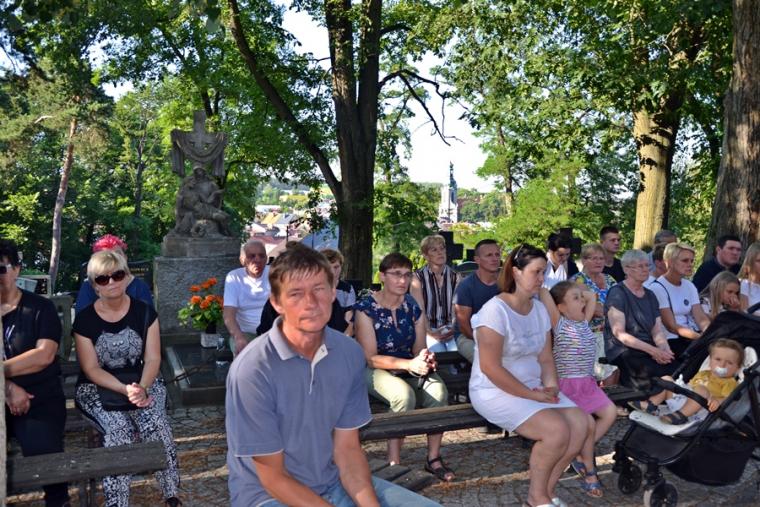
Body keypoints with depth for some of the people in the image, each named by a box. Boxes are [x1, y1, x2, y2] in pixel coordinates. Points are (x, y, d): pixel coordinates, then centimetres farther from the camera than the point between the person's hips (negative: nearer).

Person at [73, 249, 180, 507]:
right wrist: (126, 390, -21)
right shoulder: (85, 319, -3)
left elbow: (153, 359, -3)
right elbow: (91, 369, -7)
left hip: (143, 382, 1)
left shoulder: (144, 312, 0)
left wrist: (141, 388, -23)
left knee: (155, 423, -27)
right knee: (118, 428, -29)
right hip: (98, 389, -1)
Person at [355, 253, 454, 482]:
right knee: (404, 394, -35)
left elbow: (418, 349, 7)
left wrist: (425, 360, -18)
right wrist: (411, 364, -26)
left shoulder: (413, 307, 3)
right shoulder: (366, 308, -13)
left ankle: (434, 457, -11)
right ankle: (394, 462, -21)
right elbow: (370, 358, -15)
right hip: (376, 371, -5)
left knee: (438, 389, -25)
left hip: (409, 369, 5)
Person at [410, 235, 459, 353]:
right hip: (429, 330, -2)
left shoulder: (453, 276, 7)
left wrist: (454, 328, -16)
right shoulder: (418, 277, -2)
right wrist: (429, 332, -20)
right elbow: (418, 309, -8)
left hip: (450, 330, 2)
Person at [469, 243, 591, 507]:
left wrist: (551, 386, -10)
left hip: (533, 387, 8)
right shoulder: (495, 310, -19)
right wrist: (530, 394, -20)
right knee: (557, 430, -24)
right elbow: (490, 368, -23)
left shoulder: (540, 309, 7)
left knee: (581, 424, -9)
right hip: (495, 392, -8)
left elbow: (545, 358, 10)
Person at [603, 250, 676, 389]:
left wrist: (665, 349, -11)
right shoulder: (617, 293, -4)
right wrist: (652, 350, -18)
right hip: (623, 351, -6)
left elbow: (657, 331, 11)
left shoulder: (650, 295, 18)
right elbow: (619, 333, -11)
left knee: (676, 366, -22)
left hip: (649, 350, 6)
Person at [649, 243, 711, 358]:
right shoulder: (657, 288, -8)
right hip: (671, 340, -6)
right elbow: (671, 326, -13)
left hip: (693, 337, 6)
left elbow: (701, 318, 3)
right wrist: (701, 337, -24)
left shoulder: (689, 286, 14)